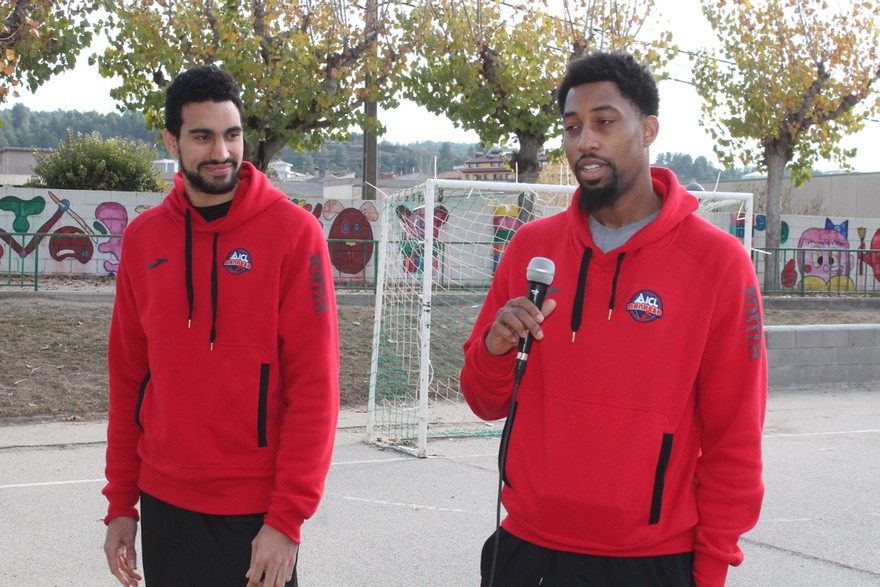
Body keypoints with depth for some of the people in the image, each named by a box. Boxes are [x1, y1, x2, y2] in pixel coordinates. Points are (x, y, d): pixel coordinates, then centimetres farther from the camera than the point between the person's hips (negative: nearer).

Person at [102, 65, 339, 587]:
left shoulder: (293, 232, -9)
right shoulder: (142, 238, 4)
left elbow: (315, 386, -11)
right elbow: (128, 377, 10)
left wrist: (287, 518, -14)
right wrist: (120, 502, 8)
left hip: (254, 514, -4)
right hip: (163, 504, 4)